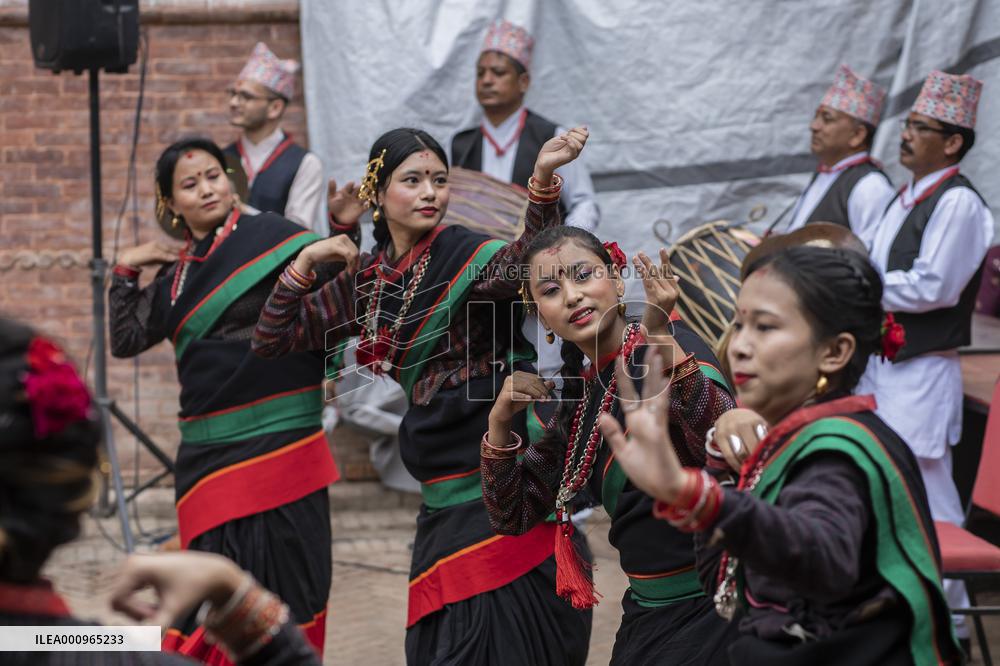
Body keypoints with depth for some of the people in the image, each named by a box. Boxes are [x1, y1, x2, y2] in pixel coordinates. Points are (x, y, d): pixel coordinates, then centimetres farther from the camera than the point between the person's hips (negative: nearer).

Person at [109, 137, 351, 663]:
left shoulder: (272, 238, -3)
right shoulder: (175, 275, 15)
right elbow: (125, 340, 16)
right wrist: (125, 270, 9)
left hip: (281, 447, -5)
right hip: (209, 456, 5)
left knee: (284, 589, 1)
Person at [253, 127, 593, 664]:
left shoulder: (468, 256, -9)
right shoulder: (369, 279, 9)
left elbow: (526, 260, -31)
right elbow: (273, 339, 15)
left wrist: (543, 178, -47)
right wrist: (306, 262, 2)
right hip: (444, 504, 6)